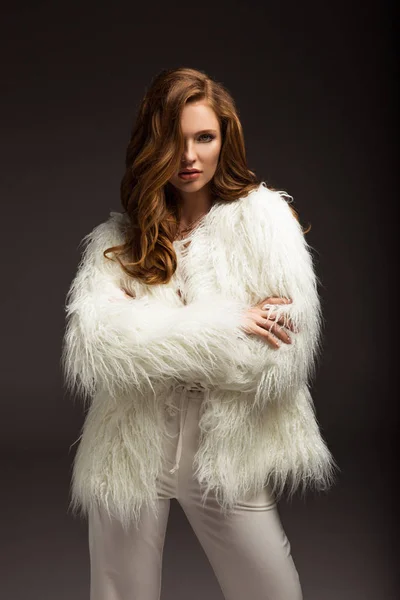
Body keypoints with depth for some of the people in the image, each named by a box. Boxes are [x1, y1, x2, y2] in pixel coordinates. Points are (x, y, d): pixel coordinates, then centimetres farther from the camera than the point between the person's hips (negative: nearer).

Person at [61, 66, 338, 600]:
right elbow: (92, 345, -15)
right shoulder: (116, 239, 3)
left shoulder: (264, 218, -4)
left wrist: (156, 345, -12)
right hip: (131, 448, 2)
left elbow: (284, 355, -14)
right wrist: (226, 326, -18)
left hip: (226, 449, -1)